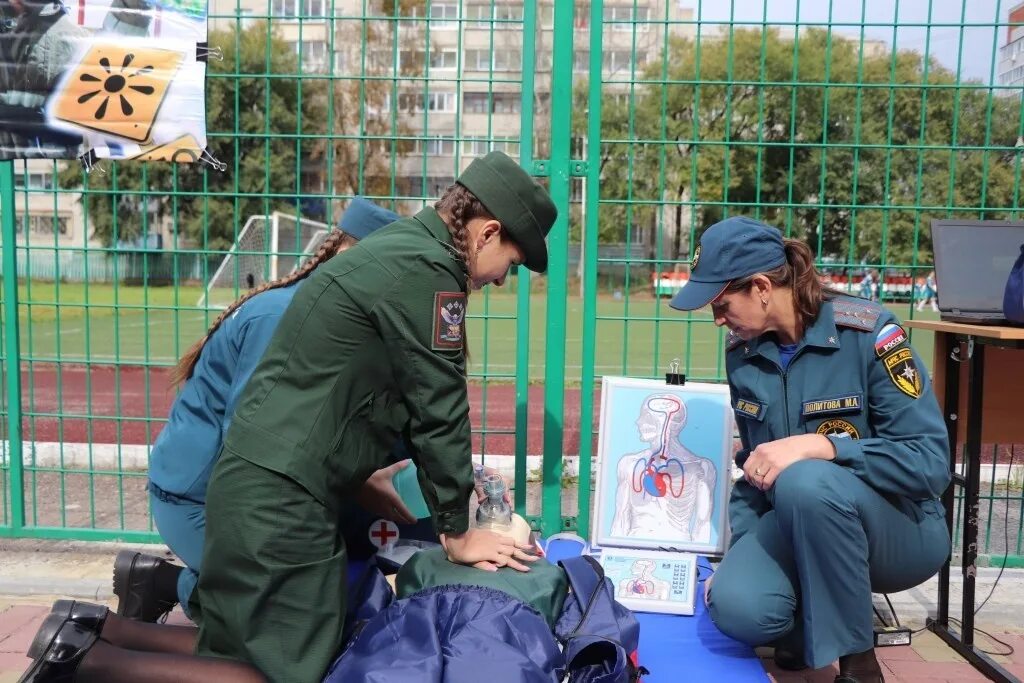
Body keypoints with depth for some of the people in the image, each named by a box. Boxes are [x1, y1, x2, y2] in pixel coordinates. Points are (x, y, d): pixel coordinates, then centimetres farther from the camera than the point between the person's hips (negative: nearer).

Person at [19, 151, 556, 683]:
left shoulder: (398, 248, 16)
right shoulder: (426, 267, -15)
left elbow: (412, 406, 21)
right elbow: (438, 410, -12)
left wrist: (452, 495, 22)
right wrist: (456, 532, 0)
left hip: (261, 480, 10)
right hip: (282, 495, -10)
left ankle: (98, 629, 19)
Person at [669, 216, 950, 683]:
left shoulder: (868, 334, -18)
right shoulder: (743, 351, -1)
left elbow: (931, 462, -22)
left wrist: (819, 445, -33)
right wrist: (738, 551, 3)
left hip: (900, 529, -4)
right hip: (797, 526, 4)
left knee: (806, 481, -37)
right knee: (738, 606, -26)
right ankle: (816, 614, 9)